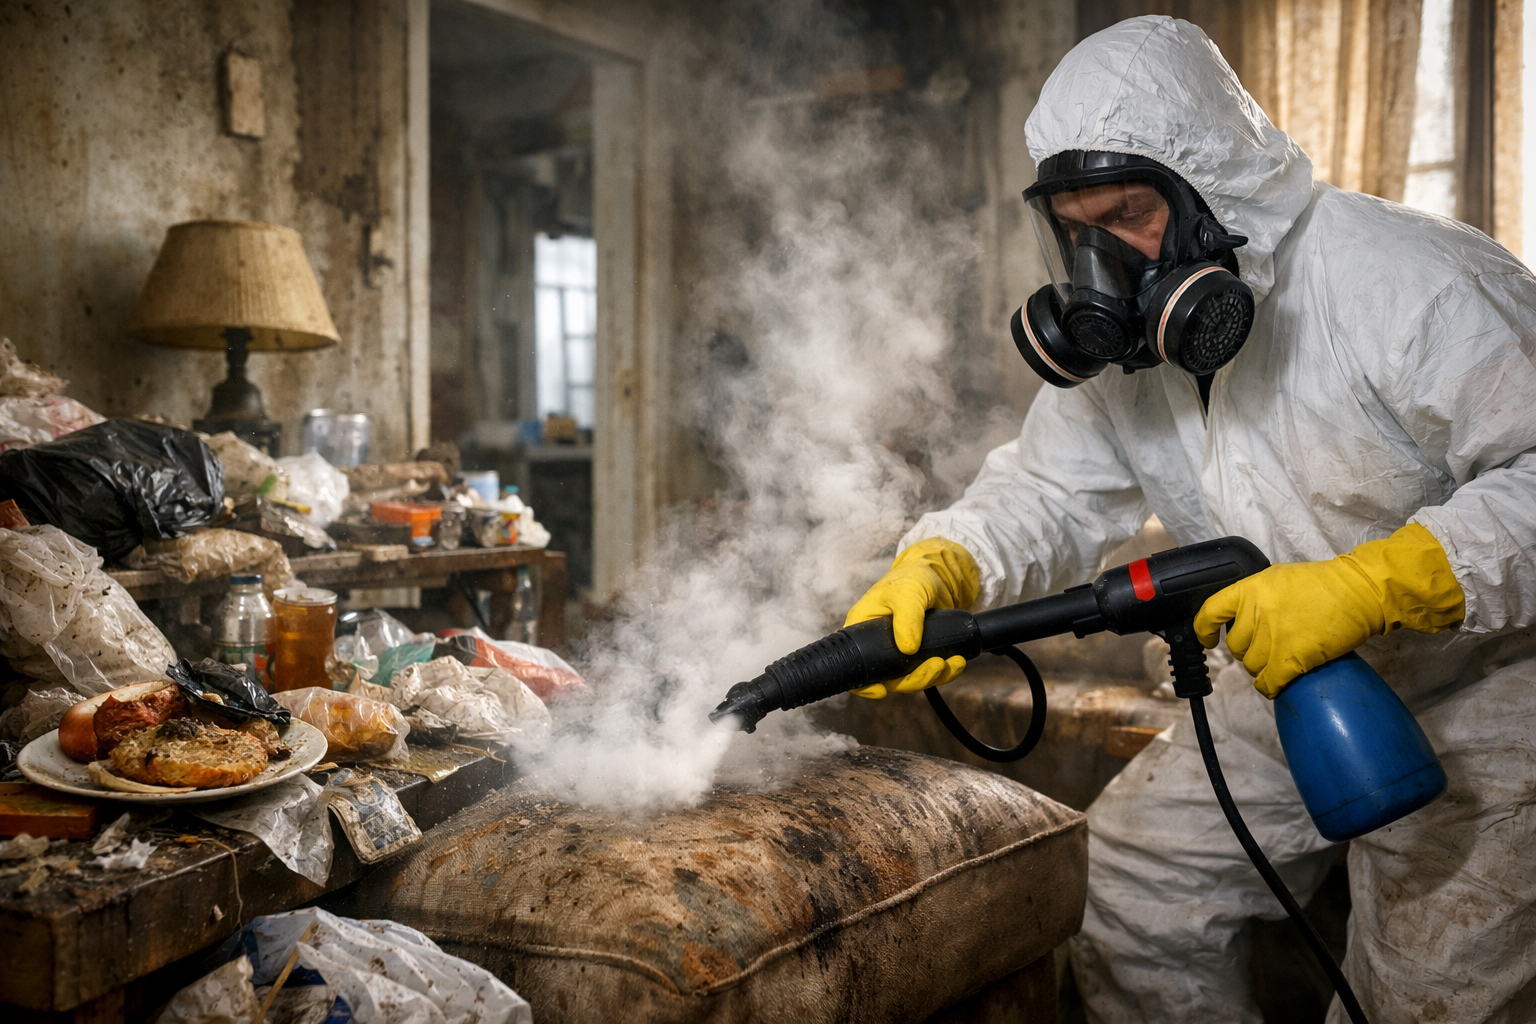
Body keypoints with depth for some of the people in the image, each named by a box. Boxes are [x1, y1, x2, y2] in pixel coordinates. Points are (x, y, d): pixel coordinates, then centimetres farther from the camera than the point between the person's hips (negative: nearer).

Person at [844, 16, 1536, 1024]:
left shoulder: (1406, 280, -25)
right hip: (1294, 681, 6)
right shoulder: (1114, 339, -4)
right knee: (1137, 876, 9)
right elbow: (1049, 492, -2)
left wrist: (1365, 584, -36)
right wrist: (935, 565, -22)